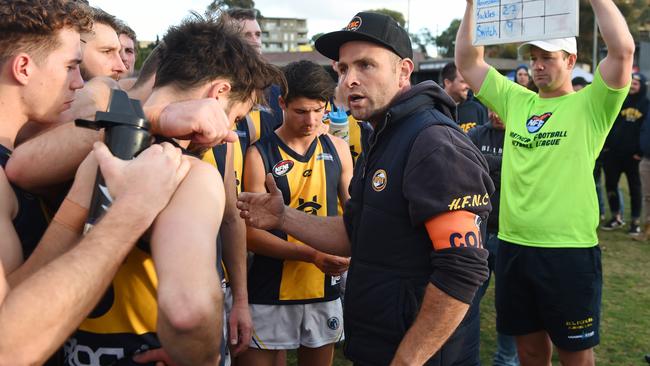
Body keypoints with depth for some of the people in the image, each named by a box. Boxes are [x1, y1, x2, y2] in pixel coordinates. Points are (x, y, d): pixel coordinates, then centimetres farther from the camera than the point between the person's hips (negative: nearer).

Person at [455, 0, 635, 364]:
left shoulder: (590, 105, -4)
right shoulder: (516, 101, 9)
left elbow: (623, 50, -20)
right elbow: (468, 61, 9)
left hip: (570, 251, -5)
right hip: (514, 246, 5)